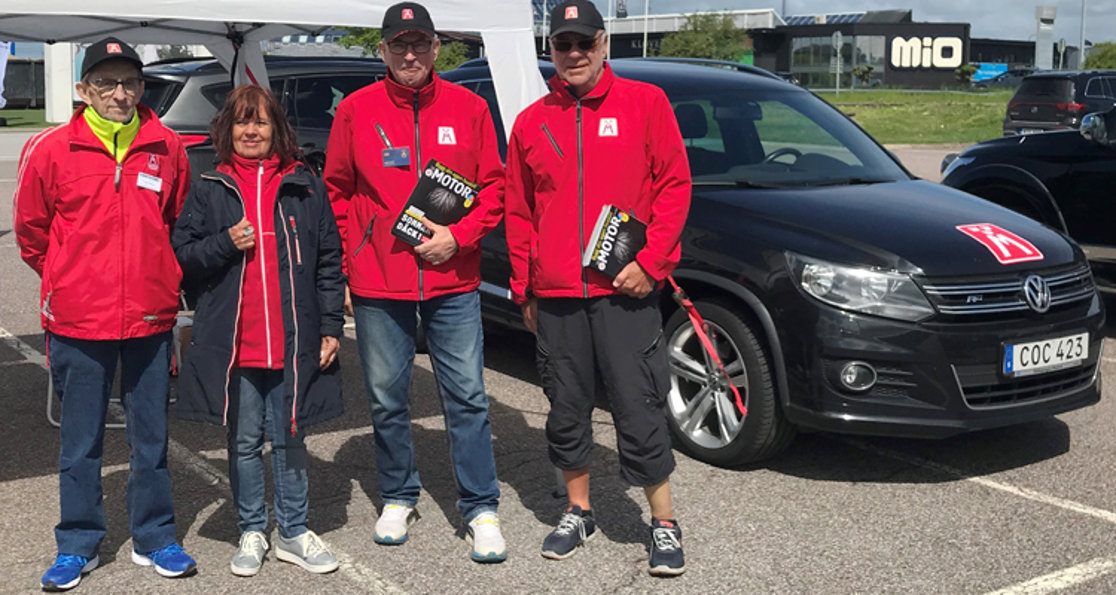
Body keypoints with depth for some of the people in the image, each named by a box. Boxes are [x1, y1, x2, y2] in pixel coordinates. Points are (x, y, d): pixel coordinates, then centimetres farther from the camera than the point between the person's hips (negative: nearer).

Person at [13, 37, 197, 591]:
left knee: (151, 436, 10)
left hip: (150, 317, 2)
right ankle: (77, 545, 22)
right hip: (77, 319, -1)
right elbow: (31, 229, 8)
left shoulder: (166, 147, 1)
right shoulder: (51, 149, -4)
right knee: (80, 441, 9)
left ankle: (154, 538, 24)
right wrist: (68, 278, 12)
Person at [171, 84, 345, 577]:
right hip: (234, 343, 0)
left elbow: (329, 260, 5)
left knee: (289, 439, 8)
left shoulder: (305, 187, 6)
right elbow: (181, 256, 6)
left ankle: (293, 532, 21)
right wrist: (224, 244, -12)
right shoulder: (209, 190, 7)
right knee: (245, 441, 9)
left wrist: (331, 326, 0)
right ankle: (252, 532, 22)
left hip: (295, 342, 0)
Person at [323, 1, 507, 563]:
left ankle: (481, 509, 12)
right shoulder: (355, 110, 2)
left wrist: (458, 236, -9)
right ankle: (398, 497, 28)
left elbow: (494, 188, 5)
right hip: (378, 285, 1)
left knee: (467, 396, 1)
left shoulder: (468, 107, 3)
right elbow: (337, 193, 8)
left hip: (453, 281, 0)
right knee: (387, 399, 10)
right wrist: (348, 263, 1)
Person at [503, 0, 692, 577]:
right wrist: (524, 290, 11)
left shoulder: (645, 102, 2)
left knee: (639, 410, -1)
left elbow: (675, 184, -2)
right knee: (566, 410, 12)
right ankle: (577, 512, 30)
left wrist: (650, 262, -11)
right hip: (555, 296, 3)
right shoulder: (530, 123, 10)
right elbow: (518, 212, 13)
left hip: (626, 291, -3)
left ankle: (664, 523, 15)